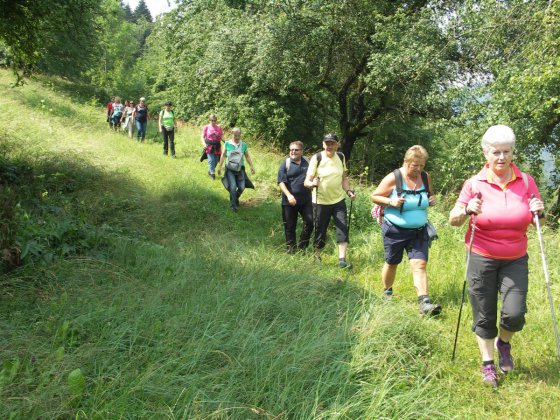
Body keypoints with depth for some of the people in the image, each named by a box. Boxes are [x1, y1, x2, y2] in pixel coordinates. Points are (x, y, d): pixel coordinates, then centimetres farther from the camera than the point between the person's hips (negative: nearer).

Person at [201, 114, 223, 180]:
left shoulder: (219, 128, 8)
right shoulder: (206, 127, 0)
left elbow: (221, 137, 9)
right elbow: (203, 137, 0)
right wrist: (204, 144, -17)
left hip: (217, 147, 4)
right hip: (209, 146, -4)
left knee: (216, 161, 9)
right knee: (211, 160, -12)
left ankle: (210, 171, 29)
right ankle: (212, 173, -10)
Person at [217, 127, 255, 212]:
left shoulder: (243, 144, 2)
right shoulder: (227, 144, -3)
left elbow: (247, 156, 9)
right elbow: (223, 155, 4)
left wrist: (251, 166, 2)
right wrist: (220, 166, 2)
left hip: (240, 169, 2)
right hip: (230, 169, -2)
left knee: (241, 187, -3)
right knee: (233, 187, -12)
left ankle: (236, 198, 29)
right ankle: (233, 205, 5)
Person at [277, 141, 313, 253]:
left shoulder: (307, 162, 7)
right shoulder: (286, 163, -2)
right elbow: (281, 182, -9)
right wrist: (289, 195, -21)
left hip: (306, 200, 2)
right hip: (289, 201, -2)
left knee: (310, 222, -5)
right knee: (290, 226, 6)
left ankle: (302, 247, 12)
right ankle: (291, 249, 21)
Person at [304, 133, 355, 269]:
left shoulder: (341, 157, 3)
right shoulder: (317, 158, -11)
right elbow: (306, 181, -15)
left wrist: (348, 191, 1)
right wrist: (312, 183, -37)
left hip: (339, 200, 3)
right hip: (321, 201, -3)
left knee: (343, 228, -7)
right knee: (320, 231, 5)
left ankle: (342, 259, -4)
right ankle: (317, 255, 28)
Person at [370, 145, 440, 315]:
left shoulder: (425, 177, 1)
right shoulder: (393, 178, -13)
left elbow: (430, 194, 19)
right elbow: (374, 196, -6)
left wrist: (432, 199, -5)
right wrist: (390, 201, -24)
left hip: (419, 231, 3)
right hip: (395, 231, -3)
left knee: (419, 264, -9)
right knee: (392, 263, 12)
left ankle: (424, 303, -13)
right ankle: (387, 291, 37)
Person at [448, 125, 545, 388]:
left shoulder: (526, 182, 0)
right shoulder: (474, 184, -6)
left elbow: (536, 219, 10)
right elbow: (453, 220, -3)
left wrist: (539, 212, -12)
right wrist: (466, 211, -24)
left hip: (515, 260, 2)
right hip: (481, 259, -1)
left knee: (514, 313, -7)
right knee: (484, 315, 6)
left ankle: (504, 342, 27)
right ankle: (488, 364, 27)